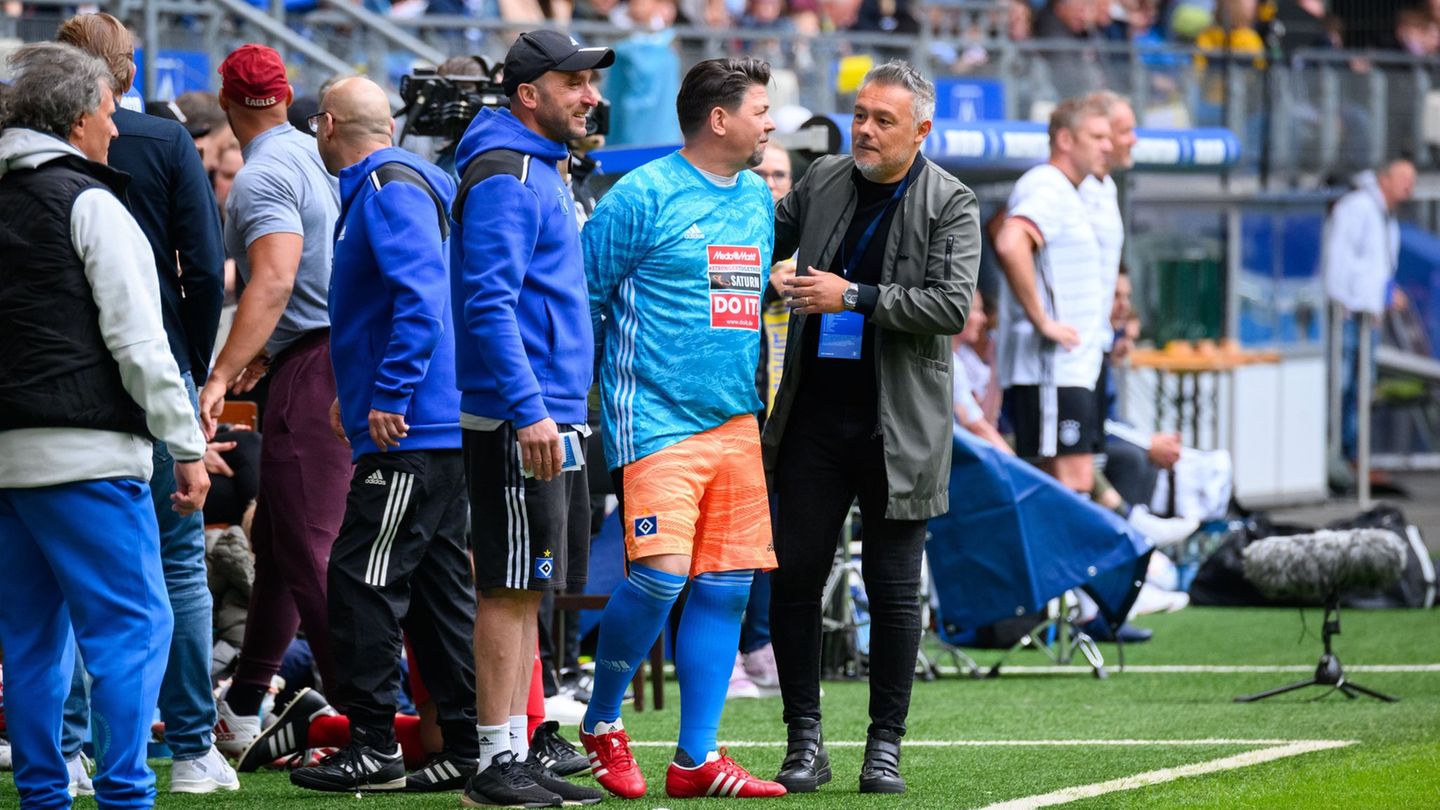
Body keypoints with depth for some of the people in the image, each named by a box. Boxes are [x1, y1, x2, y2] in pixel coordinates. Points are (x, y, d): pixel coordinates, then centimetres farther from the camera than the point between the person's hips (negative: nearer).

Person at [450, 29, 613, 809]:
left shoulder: (541, 173, 18)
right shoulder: (505, 177, -13)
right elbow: (488, 303, -21)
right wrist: (529, 411, -26)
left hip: (549, 417, 10)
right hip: (517, 421, -10)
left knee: (527, 590, 10)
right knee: (509, 589, -8)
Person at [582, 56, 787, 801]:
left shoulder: (757, 198, 14)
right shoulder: (645, 195, -8)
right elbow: (583, 295, -5)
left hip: (735, 423, 7)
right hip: (657, 421, -7)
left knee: (725, 588, 2)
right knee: (660, 575, -17)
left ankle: (696, 760, 6)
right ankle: (600, 724, 4)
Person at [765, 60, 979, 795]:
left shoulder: (950, 204, -5)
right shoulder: (823, 182, 7)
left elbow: (952, 305, -16)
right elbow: (767, 239, 24)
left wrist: (854, 297, -19)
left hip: (898, 425, -3)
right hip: (814, 416, 3)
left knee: (894, 589, 2)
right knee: (794, 578, 1)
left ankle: (885, 744, 10)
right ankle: (804, 742, 9)